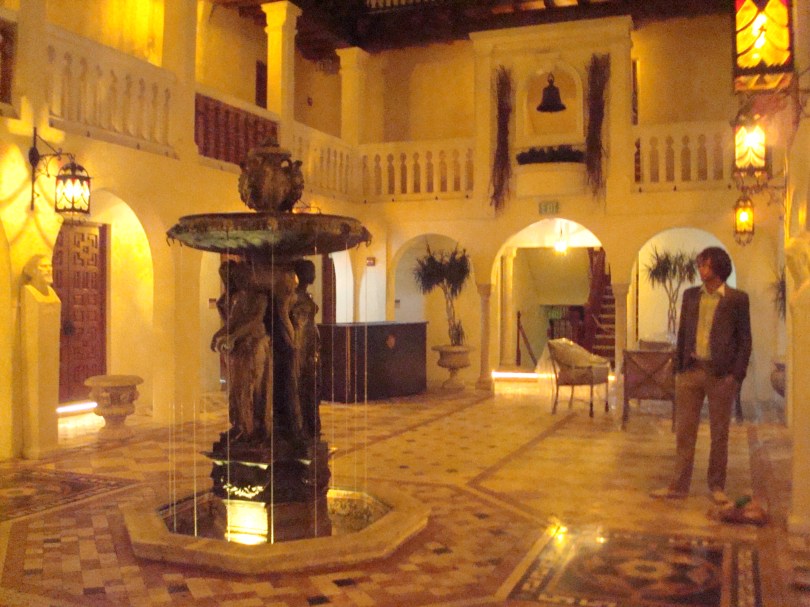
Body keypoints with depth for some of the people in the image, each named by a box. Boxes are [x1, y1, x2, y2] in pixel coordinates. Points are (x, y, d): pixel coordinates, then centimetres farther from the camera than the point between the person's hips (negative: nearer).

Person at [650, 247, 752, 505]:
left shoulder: (737, 299, -1)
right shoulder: (690, 295, 10)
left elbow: (744, 340, -1)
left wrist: (736, 375, -8)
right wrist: (678, 367, 6)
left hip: (721, 374, -3)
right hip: (690, 370, 3)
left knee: (719, 434, 7)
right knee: (684, 431, 6)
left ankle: (717, 487, 20)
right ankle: (678, 485, 14)